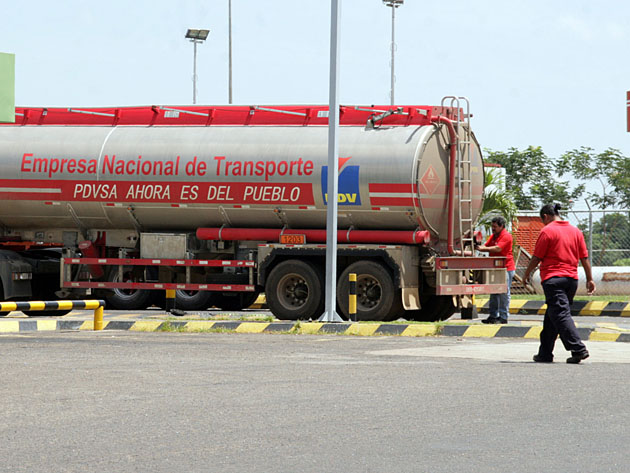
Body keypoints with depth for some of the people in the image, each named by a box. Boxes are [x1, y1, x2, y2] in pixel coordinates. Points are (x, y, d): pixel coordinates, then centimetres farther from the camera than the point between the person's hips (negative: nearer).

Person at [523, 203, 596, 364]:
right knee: (552, 316, 15)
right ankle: (545, 353, 18)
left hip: (553, 279, -7)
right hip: (572, 278, 7)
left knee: (560, 315, -11)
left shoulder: (547, 231, -6)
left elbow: (537, 257, -5)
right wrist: (590, 279, 14)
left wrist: (527, 273, 10)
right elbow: (584, 257, 12)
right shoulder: (576, 231, 13)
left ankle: (578, 349, -24)